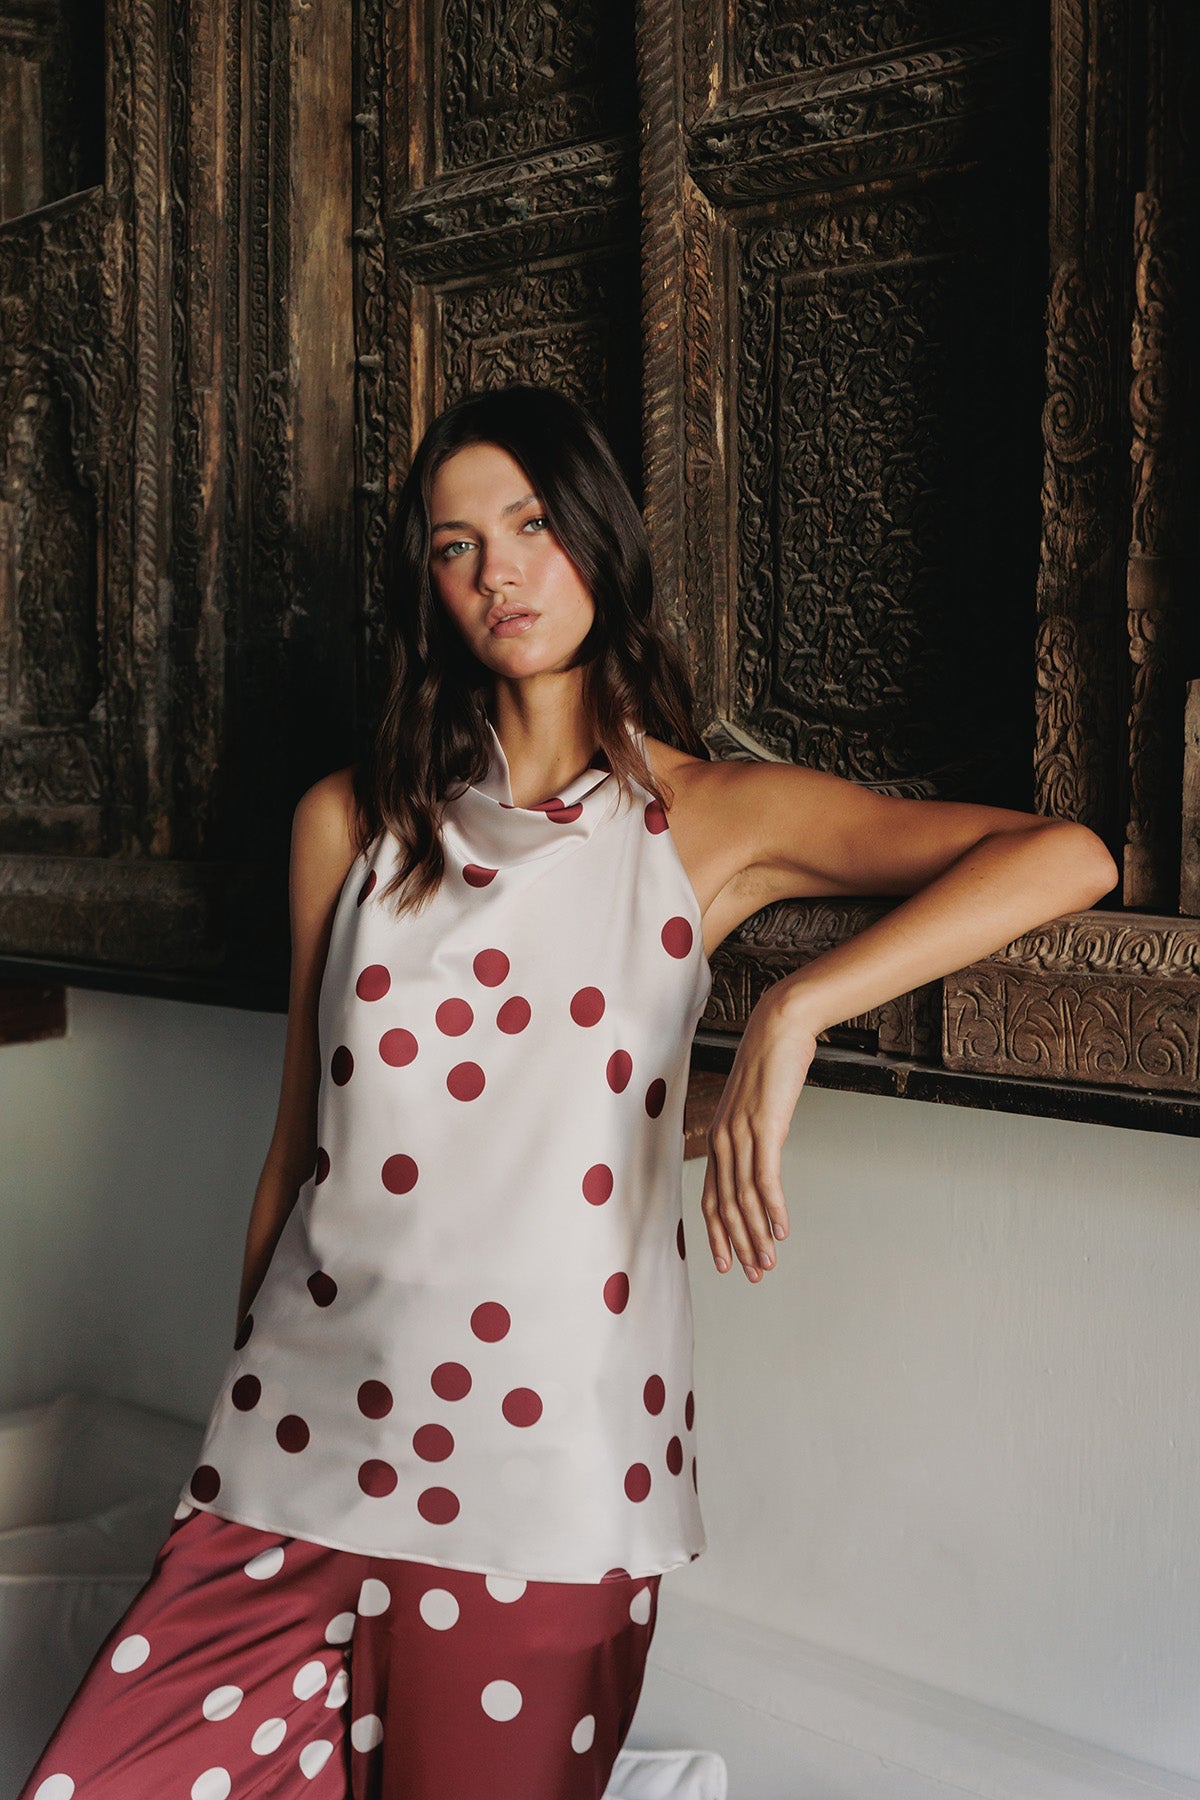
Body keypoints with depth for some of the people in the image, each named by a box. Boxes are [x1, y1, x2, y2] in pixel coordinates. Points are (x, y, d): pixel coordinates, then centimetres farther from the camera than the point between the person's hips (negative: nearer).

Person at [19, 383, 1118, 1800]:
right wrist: (236, 1430, 14)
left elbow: (1067, 859, -12)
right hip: (302, 1460, 3)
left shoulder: (709, 818, 0)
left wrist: (790, 1011, -23)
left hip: (544, 1484, -2)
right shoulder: (351, 821, 9)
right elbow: (298, 1143, 12)